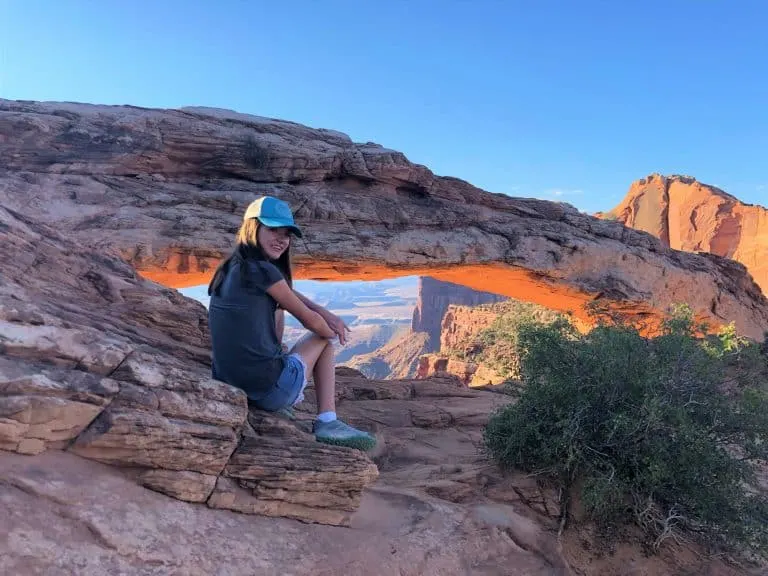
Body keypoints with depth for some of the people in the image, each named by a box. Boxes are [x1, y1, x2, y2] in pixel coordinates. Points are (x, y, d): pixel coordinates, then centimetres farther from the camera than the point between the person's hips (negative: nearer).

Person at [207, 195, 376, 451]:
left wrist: (327, 314, 9)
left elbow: (288, 293, 21)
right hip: (268, 390, -8)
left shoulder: (230, 267, 11)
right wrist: (334, 332, 18)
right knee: (323, 338, 17)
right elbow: (310, 320, -3)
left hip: (226, 385, 8)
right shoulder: (263, 271, -14)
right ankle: (326, 422, 11)